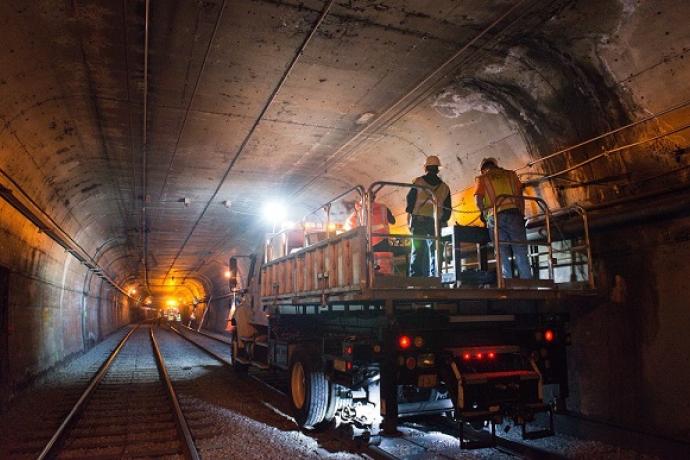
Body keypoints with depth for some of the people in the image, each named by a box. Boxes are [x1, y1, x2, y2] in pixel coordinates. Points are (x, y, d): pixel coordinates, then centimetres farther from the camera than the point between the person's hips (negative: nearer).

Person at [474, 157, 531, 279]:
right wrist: (522, 215, 16)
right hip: (513, 213, 1)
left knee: (502, 255, 0)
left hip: (495, 216, -1)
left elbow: (478, 200, 1)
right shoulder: (511, 174, 21)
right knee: (521, 253, 1)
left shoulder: (481, 179, 13)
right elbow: (520, 195, 13)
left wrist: (484, 213, 17)